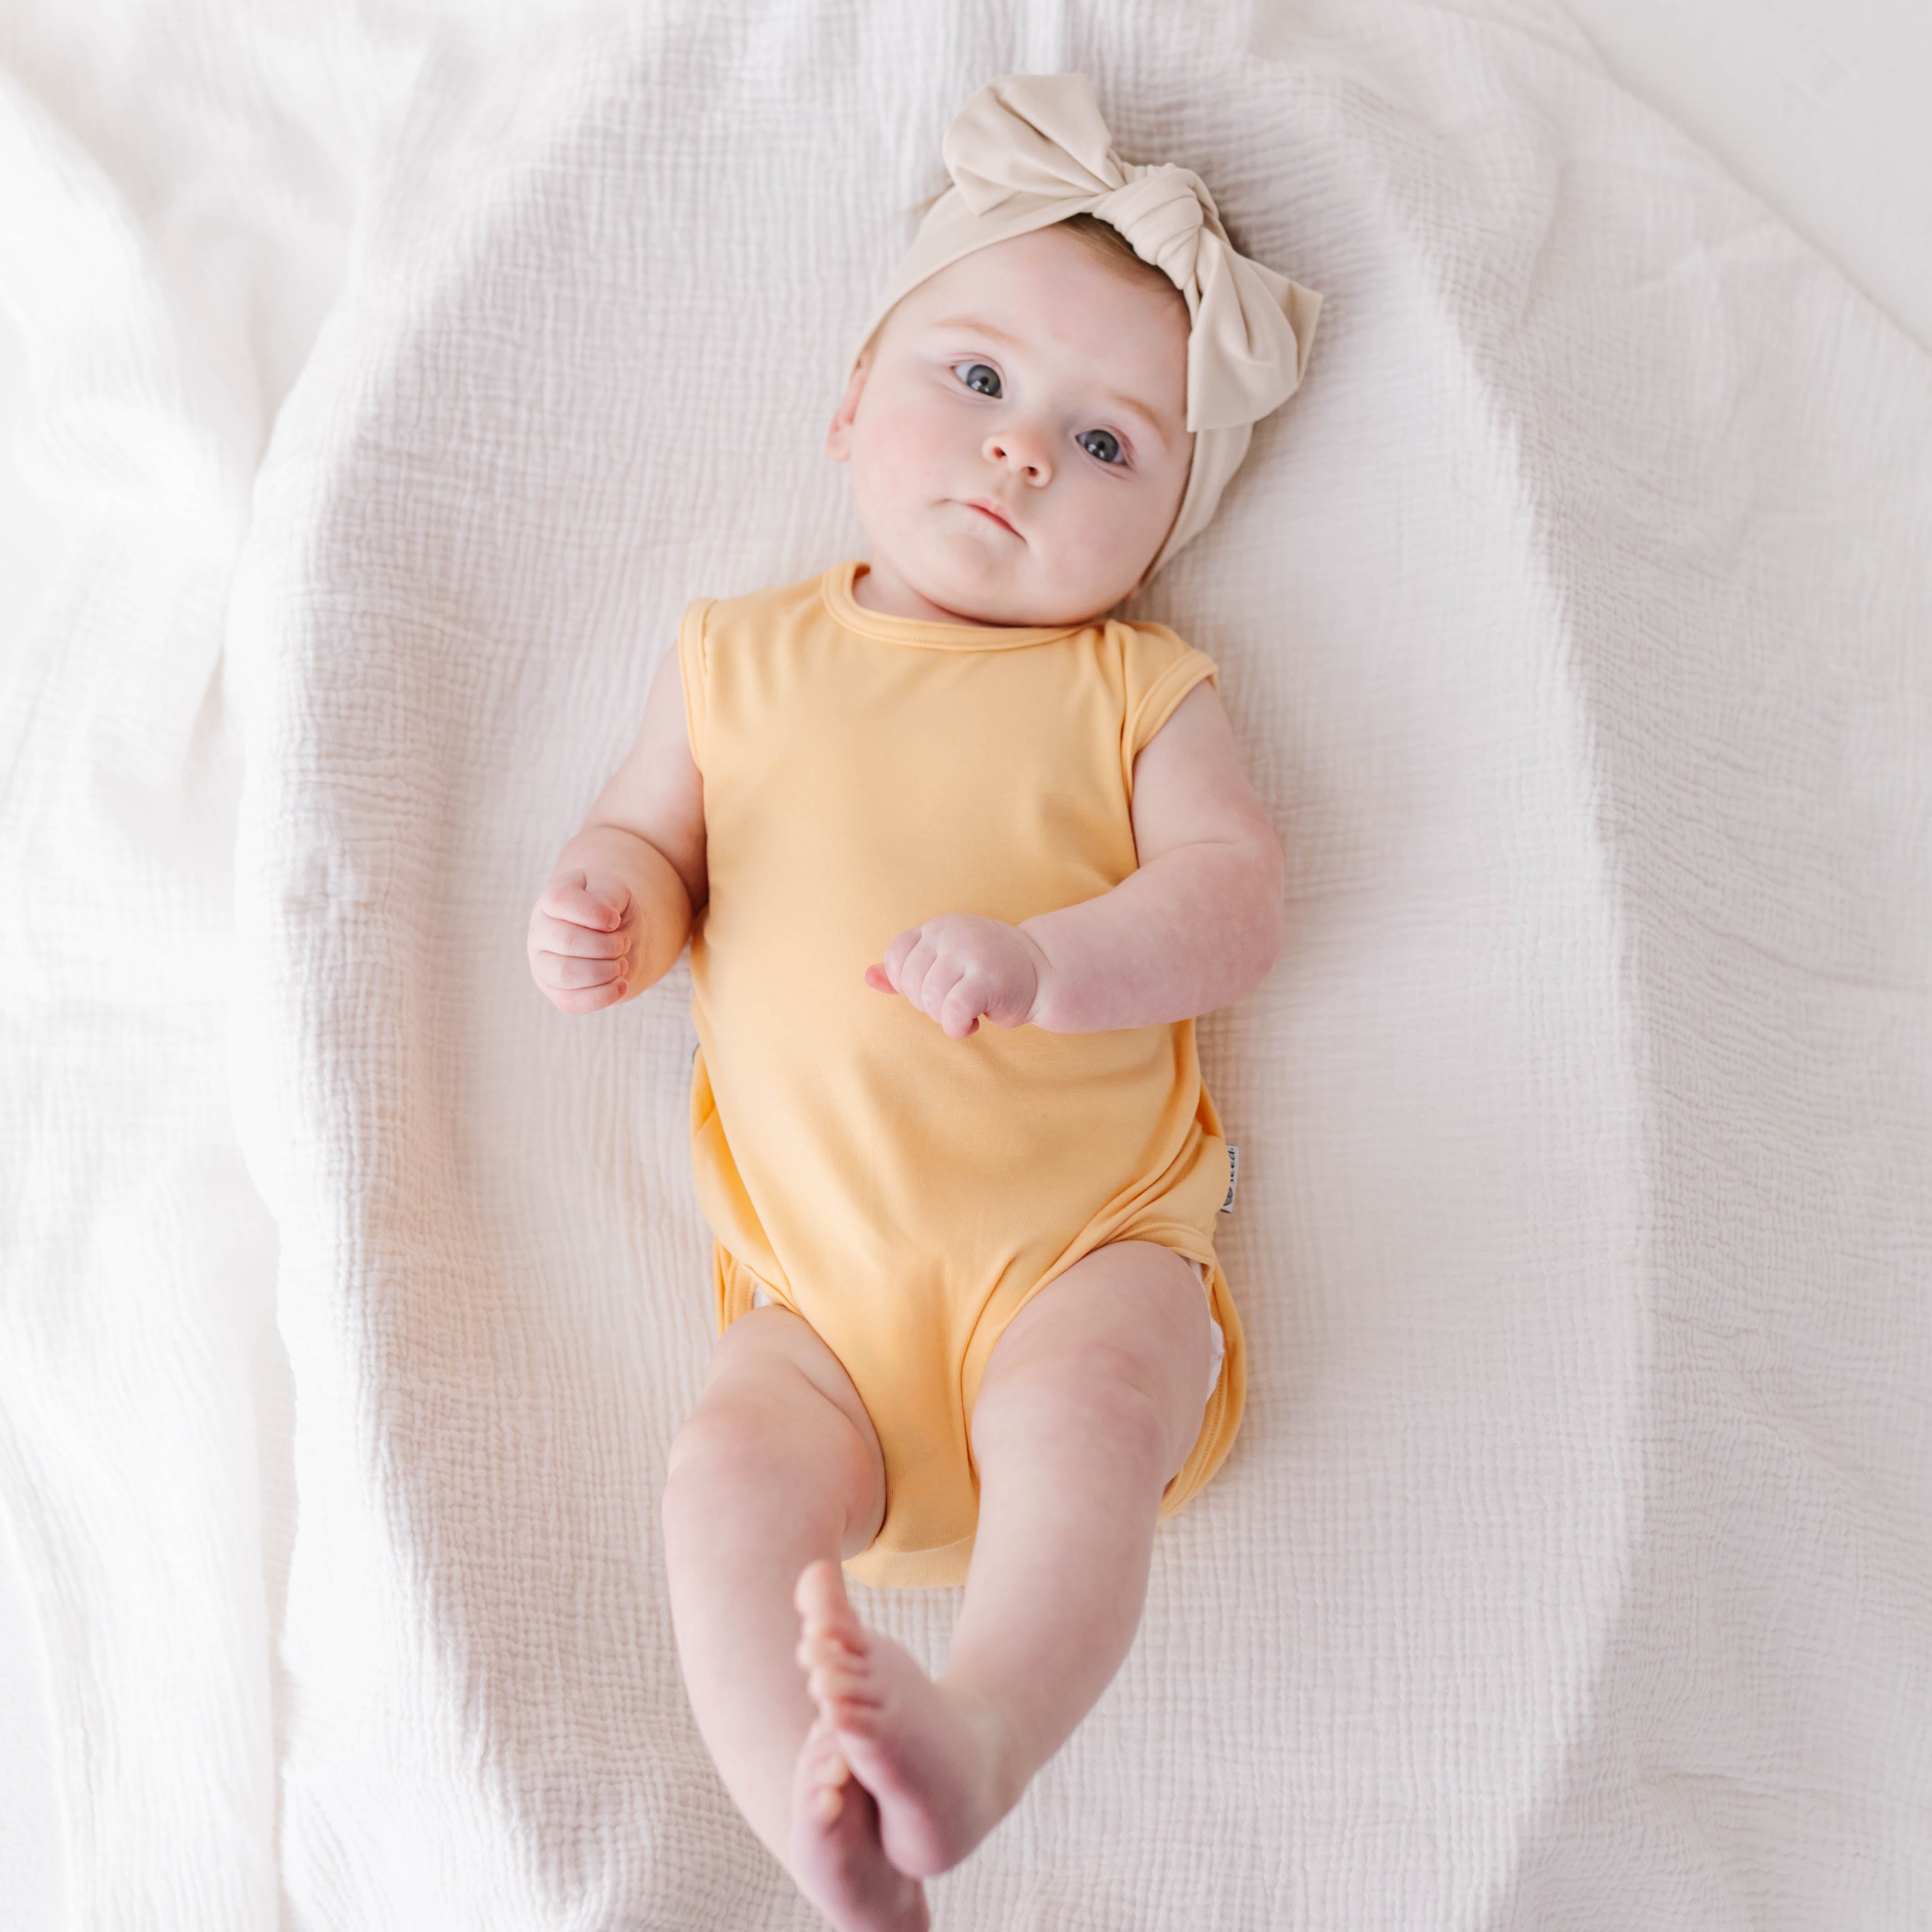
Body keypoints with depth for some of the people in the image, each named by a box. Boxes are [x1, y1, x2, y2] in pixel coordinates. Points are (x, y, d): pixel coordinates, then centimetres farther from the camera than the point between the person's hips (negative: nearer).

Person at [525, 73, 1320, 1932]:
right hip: (821, 1281, 2)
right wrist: (608, 907, -8)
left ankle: (976, 1740, -34)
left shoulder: (1134, 686, 7)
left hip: (1086, 1241, -2)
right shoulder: (743, 657, 14)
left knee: (1083, 1410, -32)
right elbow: (648, 833, 18)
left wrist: (1044, 959, -24)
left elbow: (1232, 891, -4)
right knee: (730, 1472, -22)